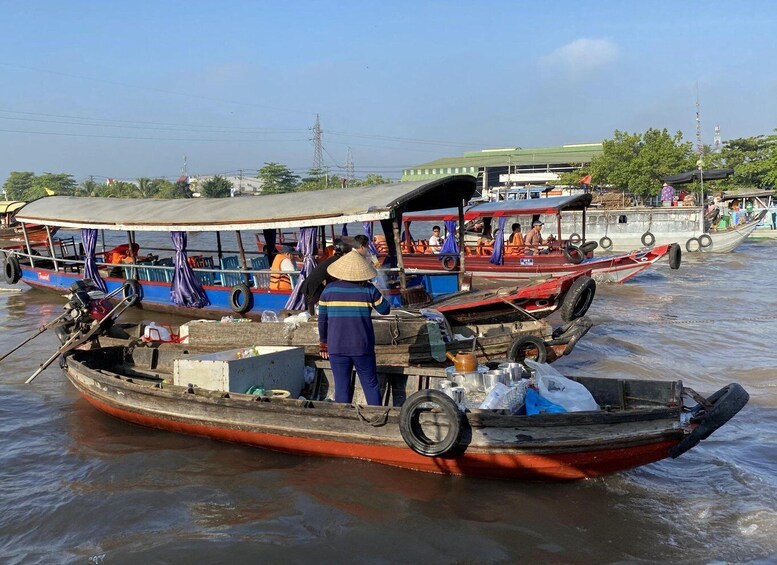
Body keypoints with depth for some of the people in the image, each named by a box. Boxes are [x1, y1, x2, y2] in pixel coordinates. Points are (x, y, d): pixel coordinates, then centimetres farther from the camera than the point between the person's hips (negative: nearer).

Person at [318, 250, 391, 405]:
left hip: (337, 347, 1)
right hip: (363, 347, -1)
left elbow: (322, 320, 4)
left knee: (342, 387, 7)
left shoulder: (329, 289, -2)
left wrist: (323, 342, 15)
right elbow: (385, 309, 6)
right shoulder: (368, 290, -6)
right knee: (371, 385, 11)